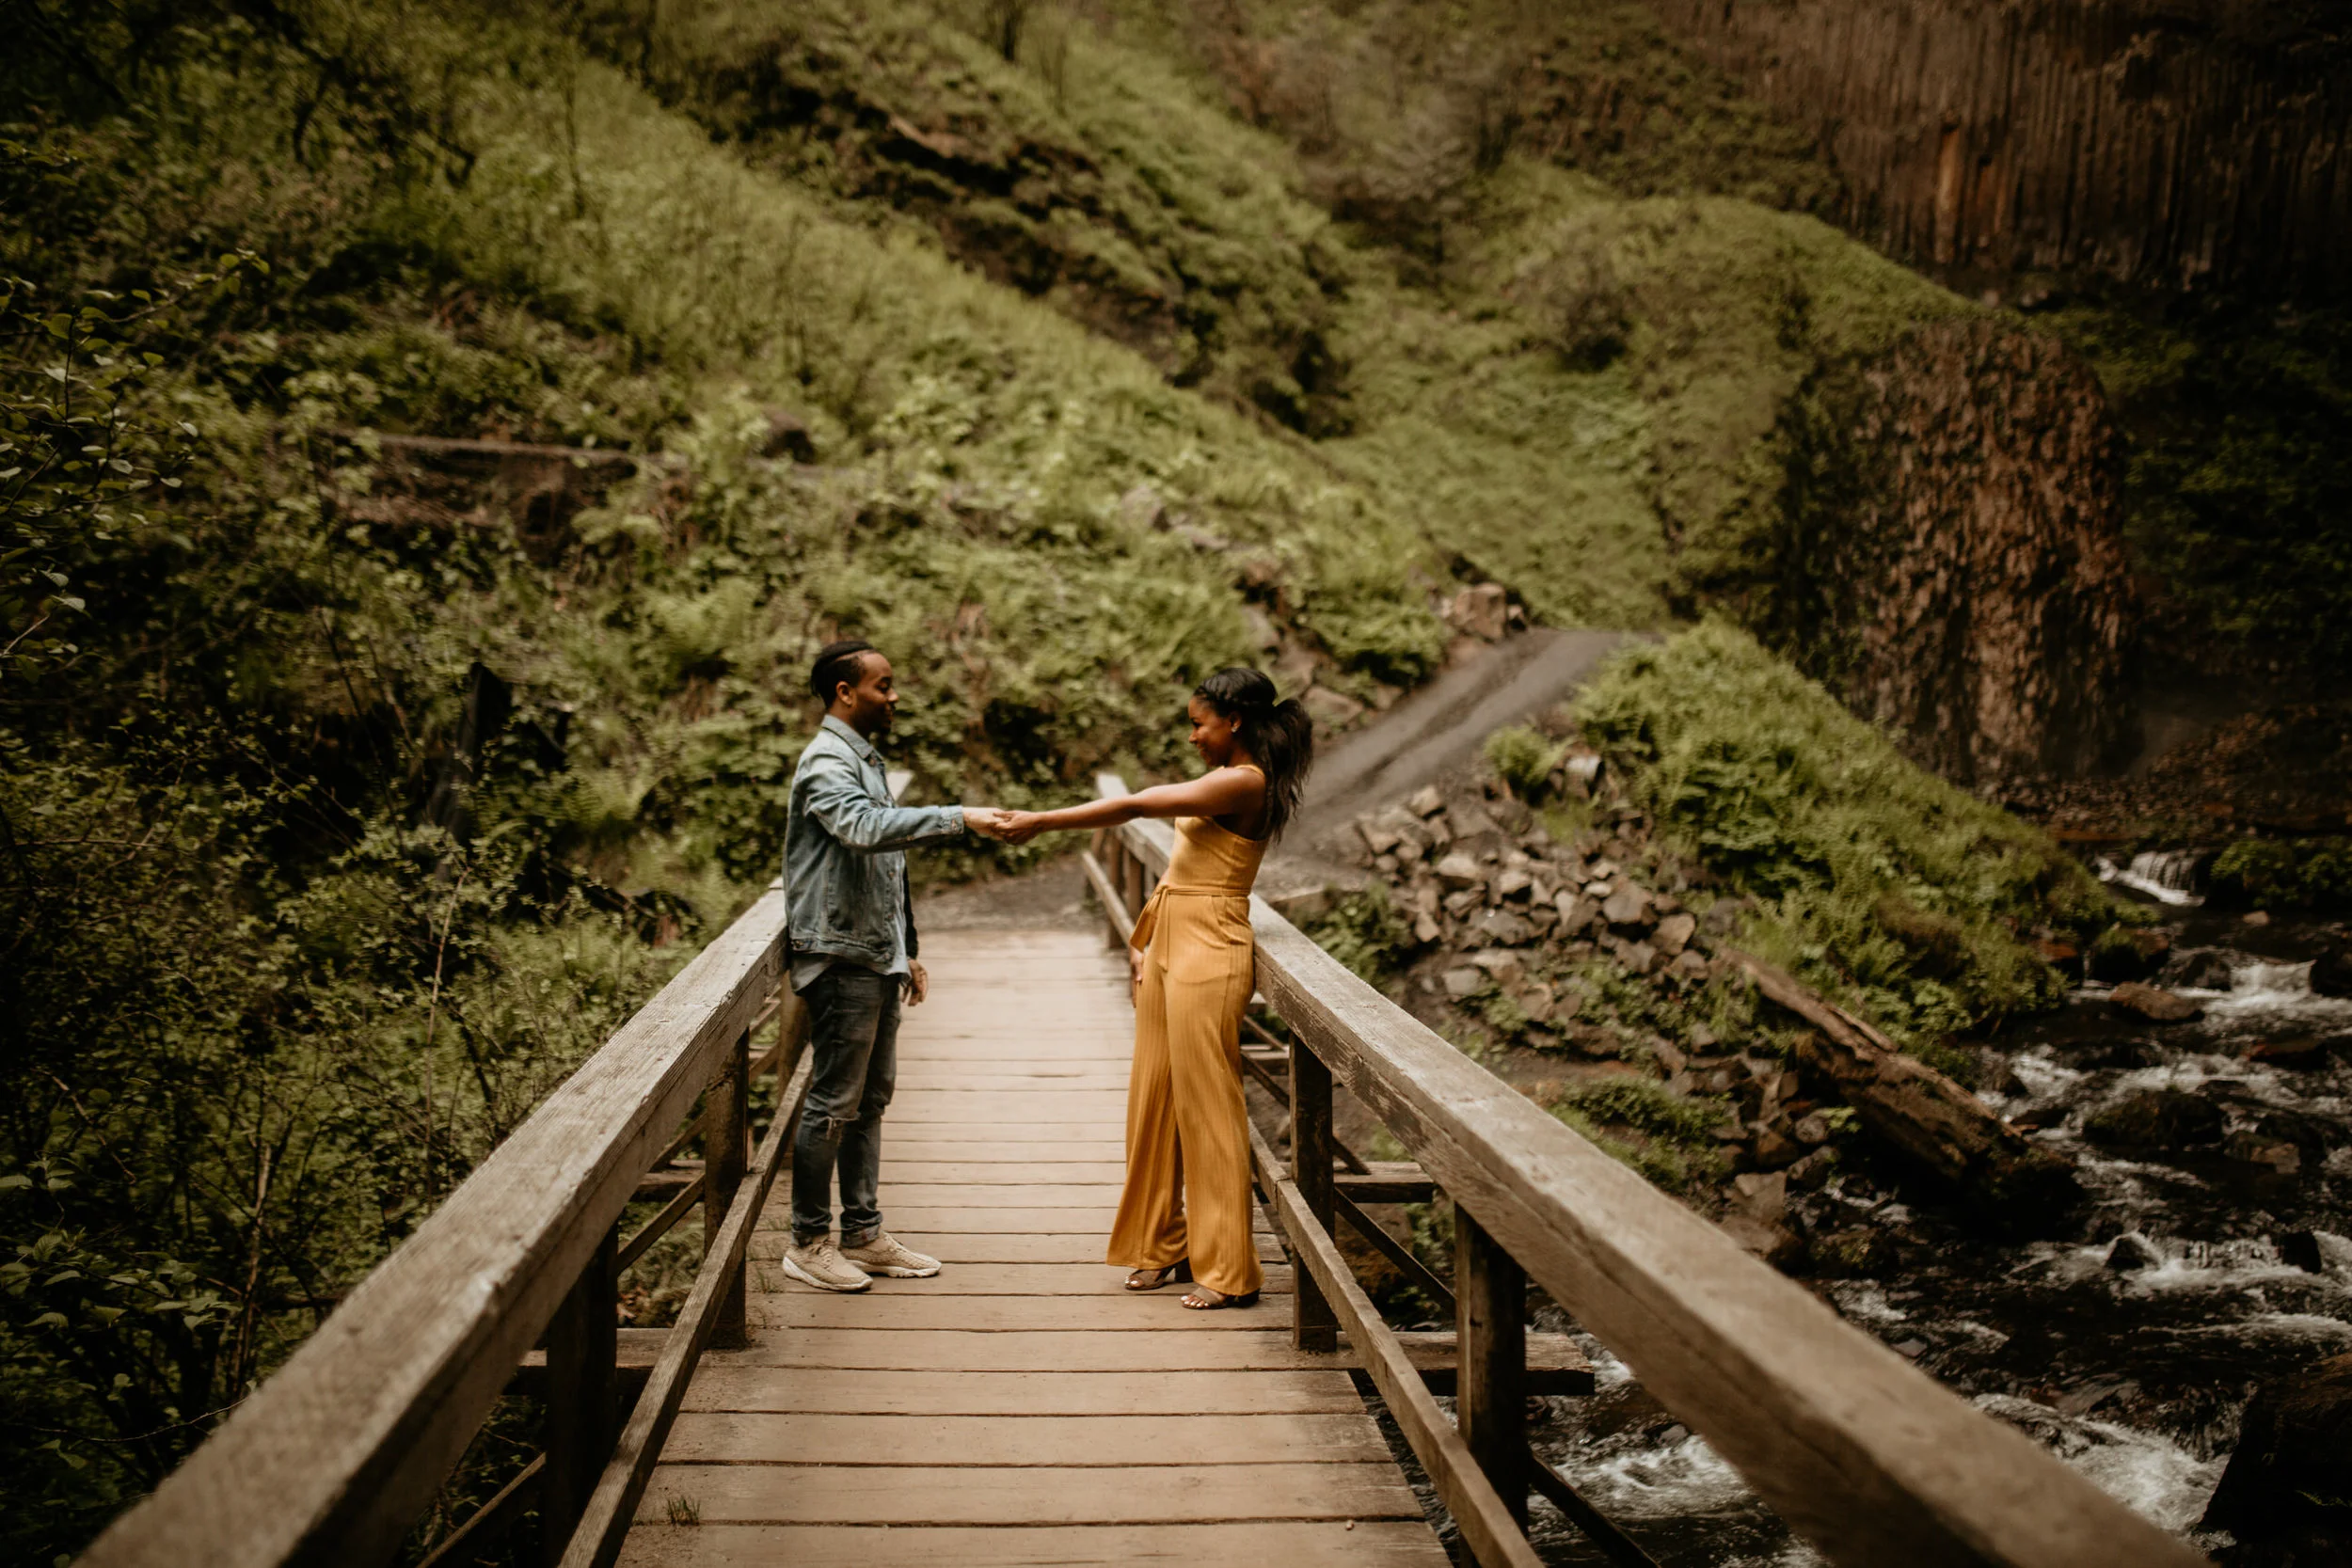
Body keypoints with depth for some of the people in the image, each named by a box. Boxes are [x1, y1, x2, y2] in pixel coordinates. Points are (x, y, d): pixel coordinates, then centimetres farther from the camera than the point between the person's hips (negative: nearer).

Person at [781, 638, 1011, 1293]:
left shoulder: (866, 759, 18)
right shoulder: (826, 764, -13)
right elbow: (867, 827, -35)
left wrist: (906, 950, 21)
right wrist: (958, 818, -36)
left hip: (878, 958, 10)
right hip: (842, 958, -10)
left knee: (870, 1099, 13)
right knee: (833, 1104, -3)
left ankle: (864, 1234, 20)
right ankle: (808, 1242, 8)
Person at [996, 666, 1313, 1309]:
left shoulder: (1244, 783, -14)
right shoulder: (1224, 781, 17)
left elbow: (1135, 805, -17)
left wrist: (1042, 820, -13)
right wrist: (1143, 937, 10)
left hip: (1208, 956, -10)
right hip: (1170, 949, 10)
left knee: (1207, 1106, -4)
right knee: (1154, 1099, 12)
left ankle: (1228, 1269, 4)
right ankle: (1161, 1244, 22)